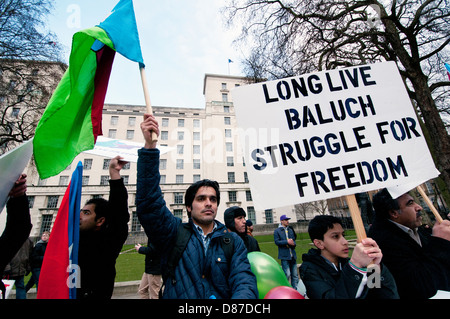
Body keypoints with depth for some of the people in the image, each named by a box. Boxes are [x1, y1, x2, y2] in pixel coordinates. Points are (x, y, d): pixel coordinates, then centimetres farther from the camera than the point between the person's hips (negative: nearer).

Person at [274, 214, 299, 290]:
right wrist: (287, 242, -17)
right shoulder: (277, 231, -2)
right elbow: (277, 242, -10)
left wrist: (293, 243, -6)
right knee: (287, 274, -5)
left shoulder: (290, 230, 15)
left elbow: (294, 240, 17)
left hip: (292, 255, 6)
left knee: (295, 274, 11)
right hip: (284, 256, -6)